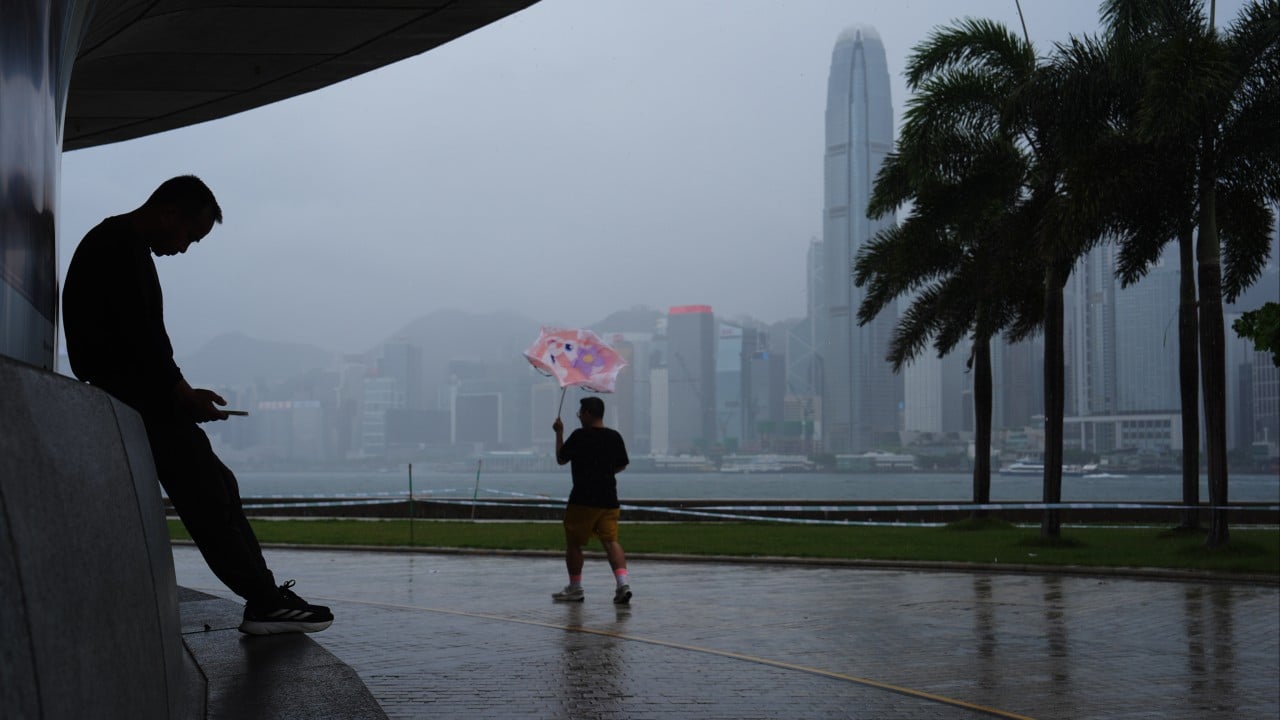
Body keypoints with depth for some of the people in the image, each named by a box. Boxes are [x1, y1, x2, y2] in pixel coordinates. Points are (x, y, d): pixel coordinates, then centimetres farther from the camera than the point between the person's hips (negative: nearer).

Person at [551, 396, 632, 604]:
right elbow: (622, 465, 15)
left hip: (582, 500, -5)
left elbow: (561, 459, 1)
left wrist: (559, 433, 11)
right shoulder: (614, 436, 5)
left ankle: (575, 588, 14)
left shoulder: (579, 436, -10)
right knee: (611, 540, 2)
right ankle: (623, 581, -16)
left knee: (573, 542, 8)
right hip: (608, 499, 5)